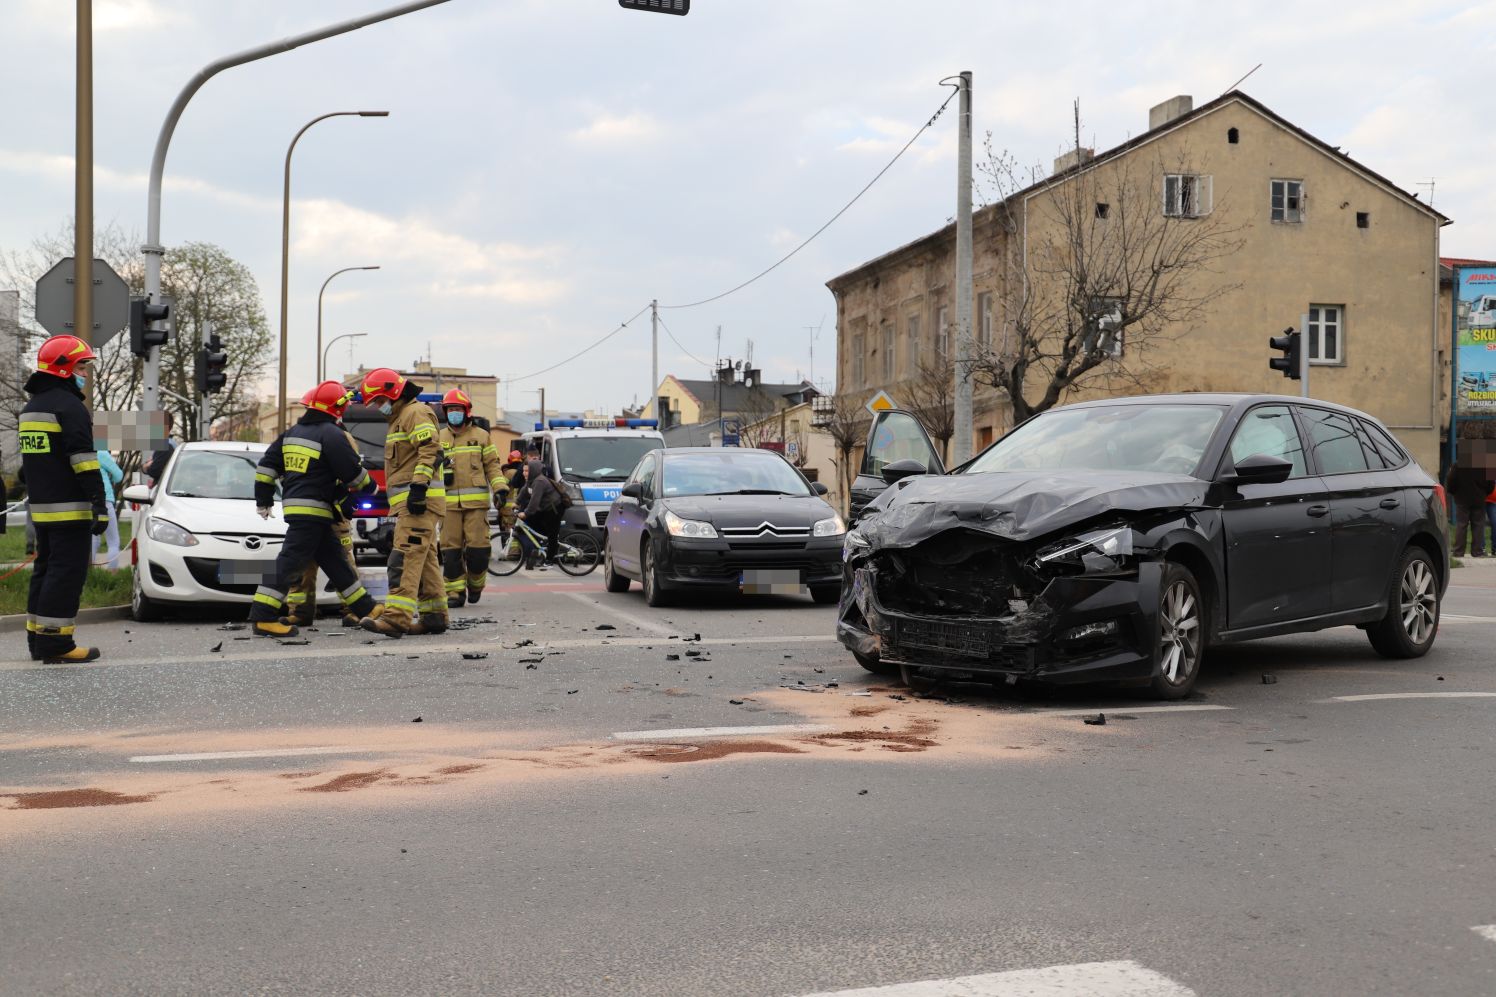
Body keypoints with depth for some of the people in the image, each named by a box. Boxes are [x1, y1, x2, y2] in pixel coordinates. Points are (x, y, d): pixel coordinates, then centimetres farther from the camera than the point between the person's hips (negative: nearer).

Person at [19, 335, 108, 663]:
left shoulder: (30, 408, 18)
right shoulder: (69, 406, -12)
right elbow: (84, 460, -19)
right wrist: (99, 505, -21)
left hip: (41, 508, 9)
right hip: (70, 509, -9)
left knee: (45, 569, 15)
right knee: (67, 574, -8)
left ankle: (37, 638, 18)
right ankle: (55, 644, -9)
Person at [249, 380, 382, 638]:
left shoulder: (292, 433, 15)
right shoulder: (332, 434, -11)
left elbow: (267, 466, 15)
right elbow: (352, 472, -11)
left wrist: (263, 501, 21)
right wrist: (371, 487, 8)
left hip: (293, 505, 9)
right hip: (312, 509, -9)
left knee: (336, 561, 13)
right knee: (289, 563, -11)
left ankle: (367, 610, 21)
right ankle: (263, 617, -13)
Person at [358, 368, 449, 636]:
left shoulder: (416, 412, -7)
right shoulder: (399, 418, 26)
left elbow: (430, 451, -20)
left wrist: (419, 487, -26)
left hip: (417, 502, -11)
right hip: (410, 503, 11)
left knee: (405, 558, -18)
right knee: (424, 560, 10)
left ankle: (397, 617, -25)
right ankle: (434, 616, 13)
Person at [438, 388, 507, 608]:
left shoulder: (481, 435, 10)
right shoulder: (439, 438, 15)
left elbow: (492, 465, 9)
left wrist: (500, 489, -2)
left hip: (476, 501, -2)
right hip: (449, 502, 2)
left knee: (477, 548, -7)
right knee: (451, 550, -2)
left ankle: (475, 584, 16)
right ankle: (455, 591, 6)